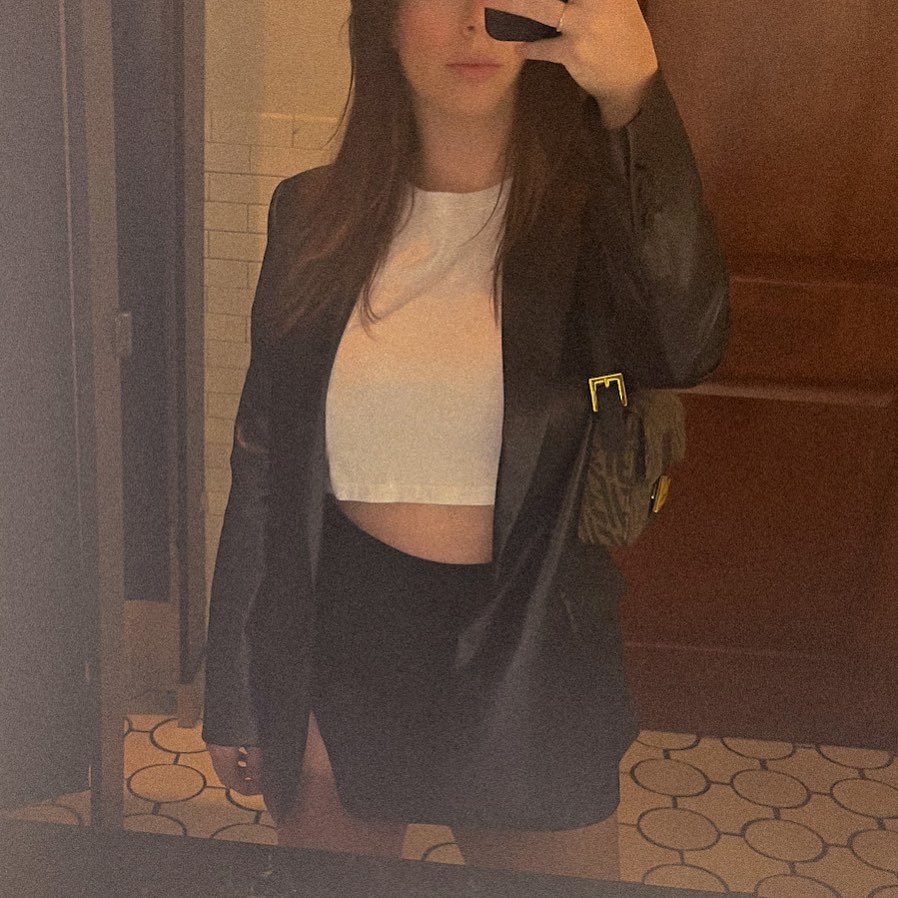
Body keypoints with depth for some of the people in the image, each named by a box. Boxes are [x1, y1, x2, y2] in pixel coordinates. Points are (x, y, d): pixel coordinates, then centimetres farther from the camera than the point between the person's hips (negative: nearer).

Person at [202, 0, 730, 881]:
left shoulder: (587, 211, -9)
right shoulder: (312, 214, -3)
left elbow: (683, 347, -33)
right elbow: (263, 465, 1)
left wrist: (633, 92, -43)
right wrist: (235, 692, 5)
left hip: (527, 655, -1)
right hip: (337, 651, 2)